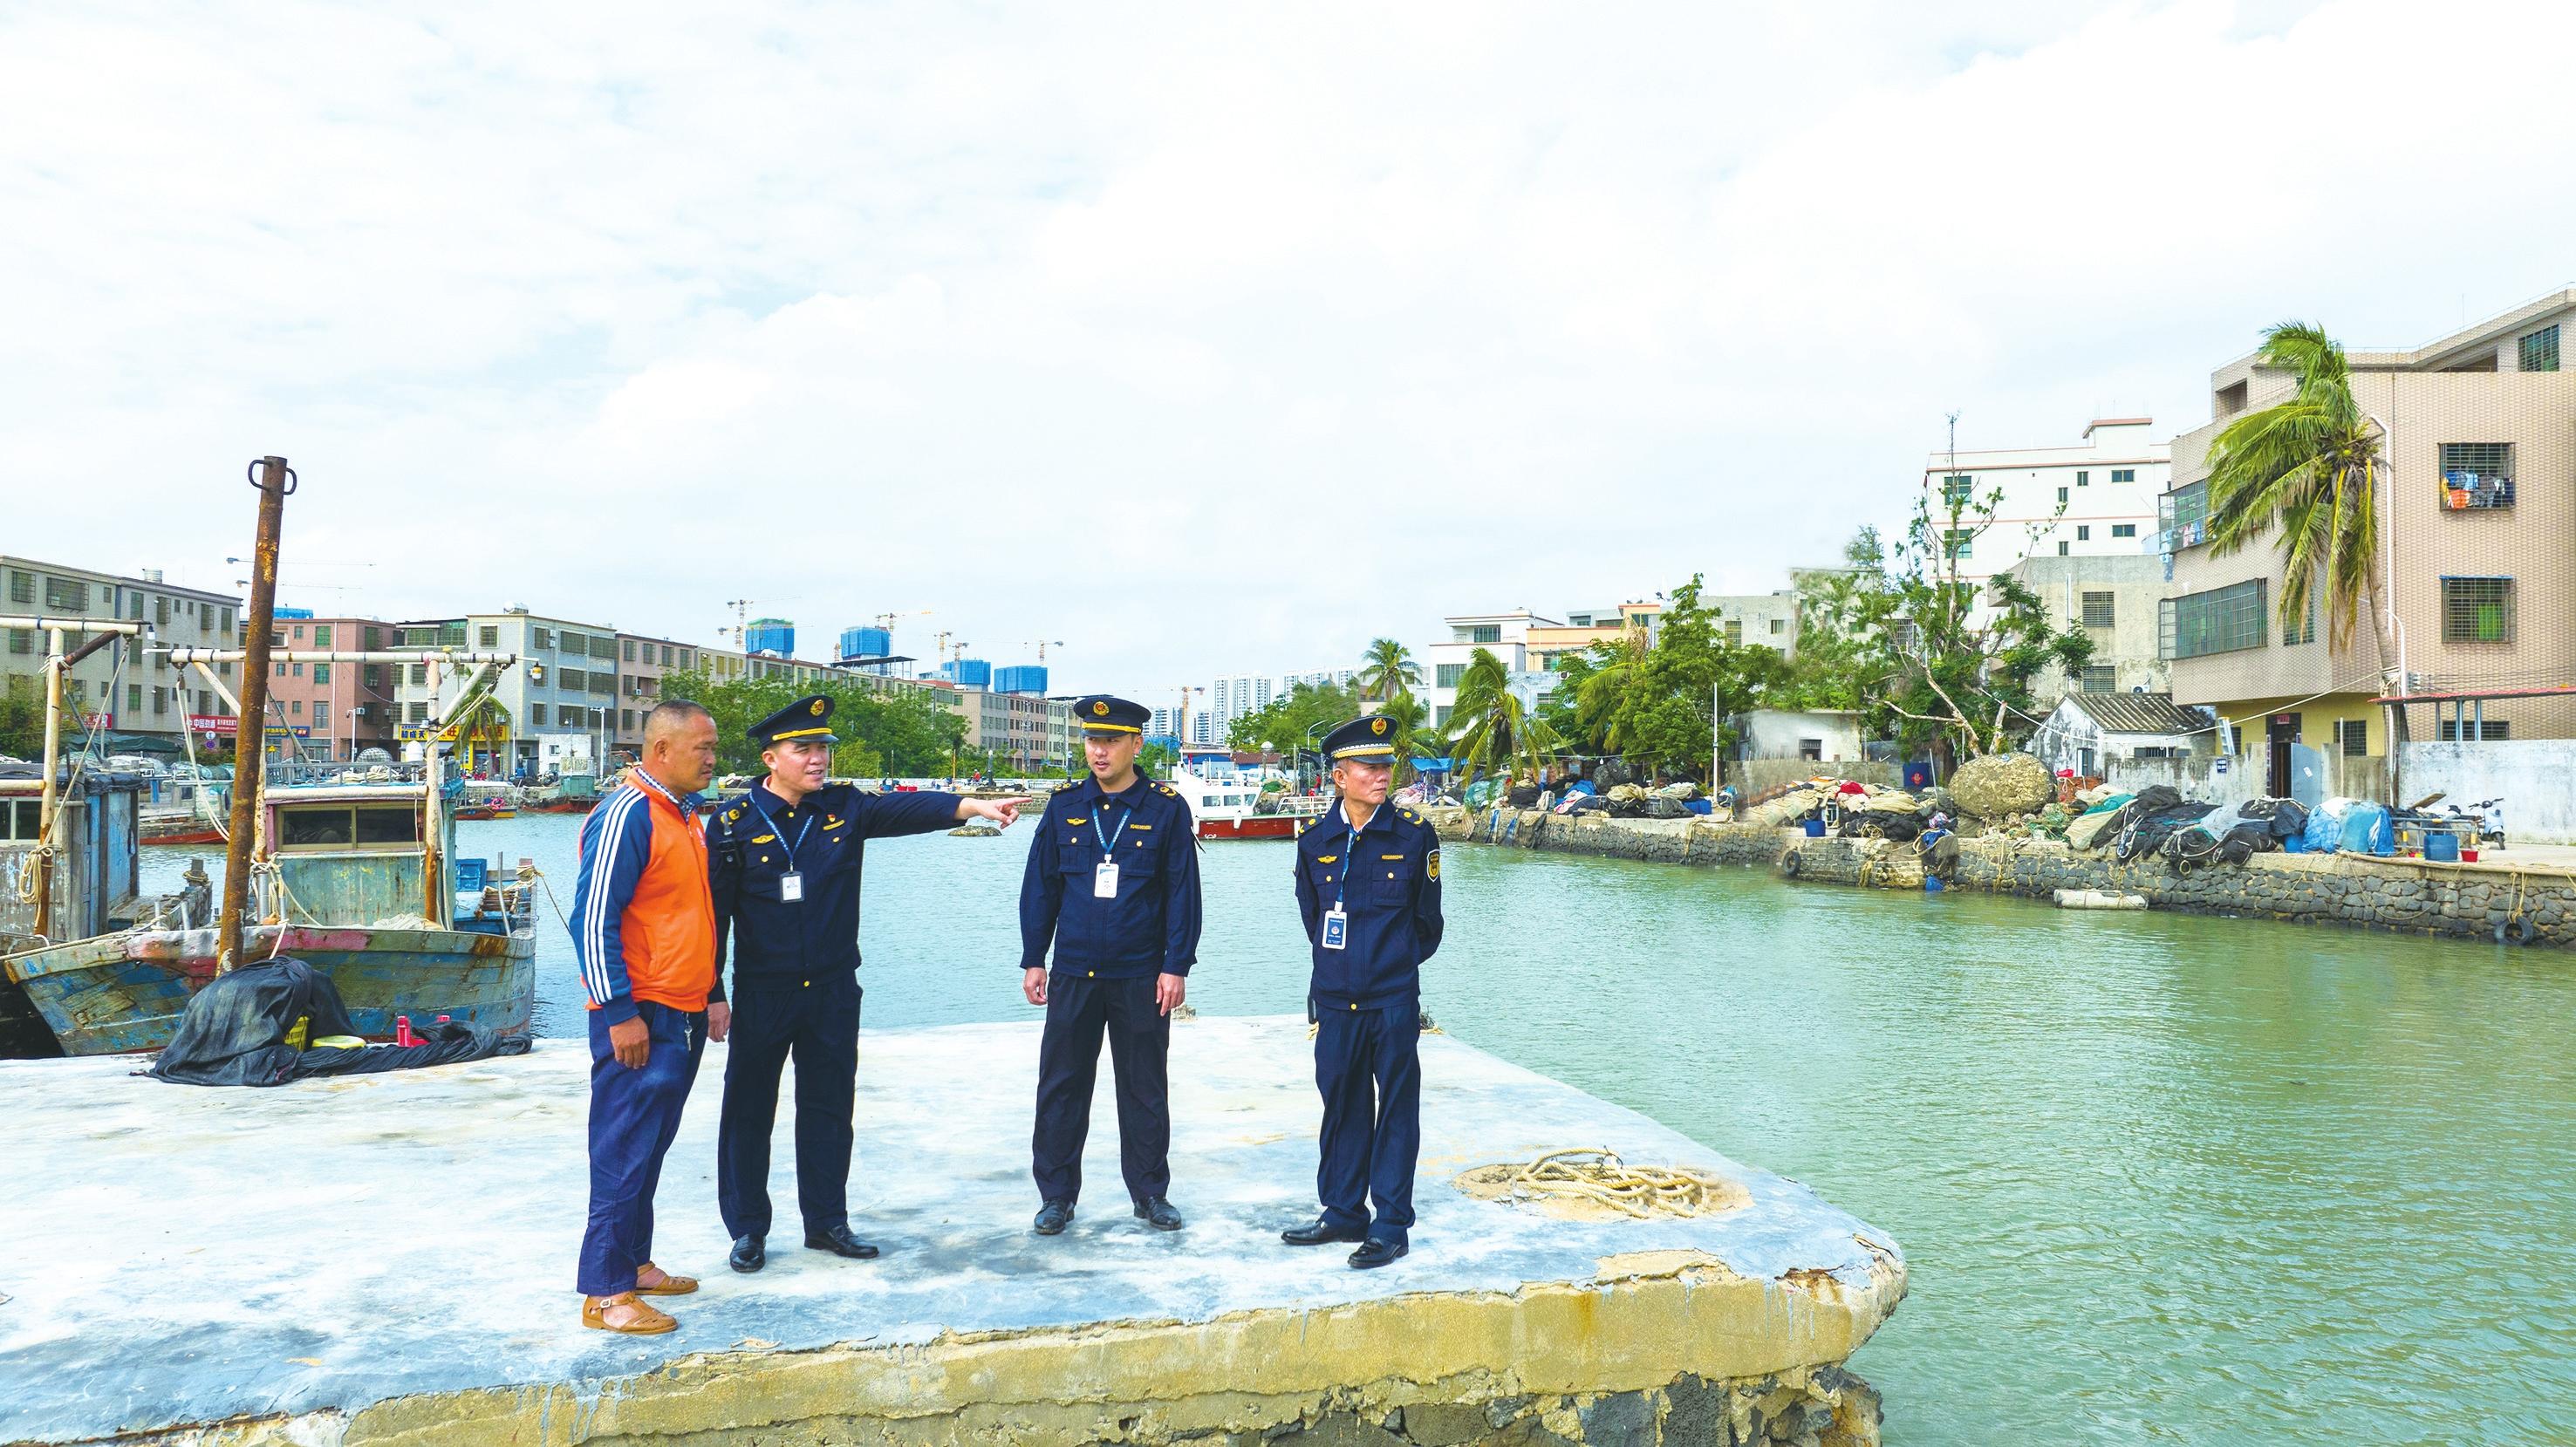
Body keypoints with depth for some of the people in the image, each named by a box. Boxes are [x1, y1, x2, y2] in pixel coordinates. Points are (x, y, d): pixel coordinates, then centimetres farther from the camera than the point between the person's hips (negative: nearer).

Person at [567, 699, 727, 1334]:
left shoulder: (684, 816, 13)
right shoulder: (626, 816, -16)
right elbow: (593, 921, -19)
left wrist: (711, 995, 20)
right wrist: (620, 1014, -20)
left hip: (684, 1018, 9)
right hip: (639, 1020, -9)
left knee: (651, 1150, 17)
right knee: (624, 1155, -3)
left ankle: (635, 1263, 28)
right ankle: (604, 1293, 5)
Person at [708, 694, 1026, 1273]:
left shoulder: (845, 808, 0)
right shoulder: (734, 822, -7)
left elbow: (907, 809, -15)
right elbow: (713, 910, -5)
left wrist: (975, 806, -31)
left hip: (833, 992, 3)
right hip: (761, 994, -2)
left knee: (829, 1107, 11)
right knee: (748, 1111, 7)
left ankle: (827, 1221, 25)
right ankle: (748, 1230, 21)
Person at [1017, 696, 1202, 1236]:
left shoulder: (1166, 808, -2)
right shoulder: (1065, 806, 4)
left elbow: (1182, 892, -2)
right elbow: (1040, 885, 7)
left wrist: (1176, 967, -7)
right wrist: (1033, 959, 4)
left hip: (1140, 977, -2)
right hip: (1073, 974, 2)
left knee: (1145, 1089, 8)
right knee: (1061, 1088, 6)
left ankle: (1151, 1193, 22)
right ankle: (1057, 1196, 19)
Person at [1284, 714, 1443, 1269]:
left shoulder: (1414, 835, -4)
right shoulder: (1315, 842, 2)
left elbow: (1427, 922, 8)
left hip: (1394, 1003, -3)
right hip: (1335, 1000, 3)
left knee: (1396, 1110, 4)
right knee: (1343, 1107, 13)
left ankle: (1391, 1226, 13)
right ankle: (1343, 1212, 26)